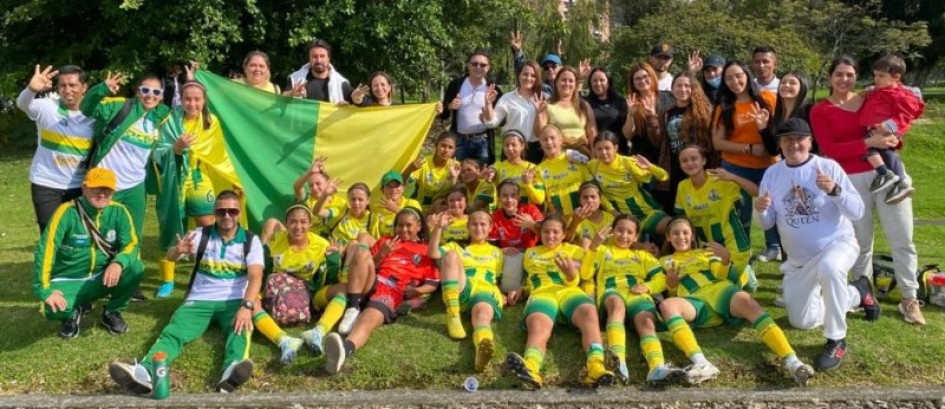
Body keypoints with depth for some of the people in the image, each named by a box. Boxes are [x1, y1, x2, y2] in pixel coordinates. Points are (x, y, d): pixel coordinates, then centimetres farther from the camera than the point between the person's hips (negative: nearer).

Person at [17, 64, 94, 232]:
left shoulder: (94, 115, -2)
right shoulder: (47, 107, -7)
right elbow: (23, 104, -29)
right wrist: (31, 90, -51)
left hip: (79, 186, 2)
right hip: (46, 185, -1)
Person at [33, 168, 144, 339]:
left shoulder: (118, 212, -8)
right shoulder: (67, 212, -18)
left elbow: (132, 244, -14)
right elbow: (45, 250, -21)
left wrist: (118, 262, -37)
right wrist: (44, 291, -27)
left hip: (104, 277, 3)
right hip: (69, 280, -3)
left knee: (135, 268, -27)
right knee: (54, 309, -34)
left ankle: (112, 312, 2)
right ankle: (75, 311, 7)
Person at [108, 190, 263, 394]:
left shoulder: (251, 240, 1)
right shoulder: (200, 235, 7)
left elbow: (255, 277, -12)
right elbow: (170, 256, -5)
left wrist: (247, 306, -31)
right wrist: (178, 250, -32)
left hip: (234, 302, -2)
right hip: (200, 301, 2)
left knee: (240, 330, -35)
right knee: (172, 332, -26)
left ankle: (232, 370, -65)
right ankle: (145, 372, -53)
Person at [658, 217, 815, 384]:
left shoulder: (706, 252, 31)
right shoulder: (665, 262, 28)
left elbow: (726, 276, 17)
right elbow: (671, 293, 19)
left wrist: (725, 259, -3)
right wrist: (671, 284, -3)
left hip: (721, 291, 1)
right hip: (695, 301, -1)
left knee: (745, 300, -35)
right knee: (666, 305, -36)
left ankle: (791, 361, -49)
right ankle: (701, 363, -55)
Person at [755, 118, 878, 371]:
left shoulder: (829, 167, -11)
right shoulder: (772, 174, -1)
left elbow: (857, 212, -15)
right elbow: (767, 224, 0)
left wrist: (835, 191, -33)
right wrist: (760, 210, -23)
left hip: (838, 243, -5)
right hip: (797, 261, 5)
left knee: (828, 267, -42)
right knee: (802, 322, 10)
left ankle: (836, 341, -25)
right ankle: (857, 294, 33)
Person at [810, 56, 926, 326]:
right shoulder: (820, 111, 1)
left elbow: (891, 127, 17)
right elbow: (830, 150, -10)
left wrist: (892, 139, -7)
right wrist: (869, 143, -20)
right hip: (851, 180, -3)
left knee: (902, 239, 3)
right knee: (861, 241, 8)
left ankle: (910, 299, 12)